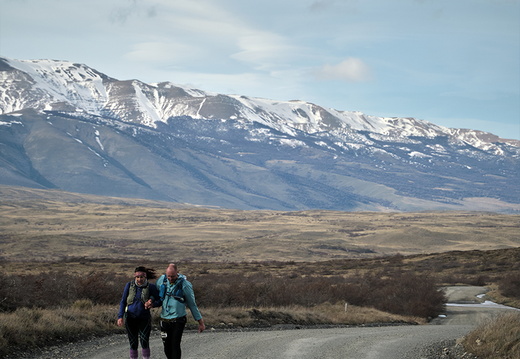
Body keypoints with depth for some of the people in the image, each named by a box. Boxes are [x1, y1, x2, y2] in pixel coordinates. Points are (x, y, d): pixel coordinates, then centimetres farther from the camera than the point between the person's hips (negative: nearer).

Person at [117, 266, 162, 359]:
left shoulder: (151, 287, -5)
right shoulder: (129, 285, 0)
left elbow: (160, 300, 1)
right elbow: (123, 302, 4)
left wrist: (152, 304, -21)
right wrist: (120, 316, -6)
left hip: (144, 319, -2)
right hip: (130, 319, 2)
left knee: (144, 343, -15)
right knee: (133, 344, 6)